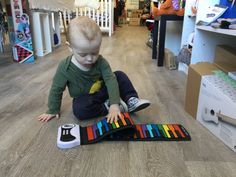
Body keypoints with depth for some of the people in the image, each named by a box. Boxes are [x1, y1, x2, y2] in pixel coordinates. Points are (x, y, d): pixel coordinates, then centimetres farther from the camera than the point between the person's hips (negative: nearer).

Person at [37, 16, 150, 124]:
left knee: (119, 75, -9)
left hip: (102, 91, 3)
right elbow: (56, 90, -10)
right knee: (79, 109, -35)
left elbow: (110, 80, -25)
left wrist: (114, 104, -37)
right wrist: (53, 111, -3)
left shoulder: (100, 61, -17)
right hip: (84, 99, -2)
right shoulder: (65, 67, -21)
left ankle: (131, 100, -9)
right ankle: (106, 106, -20)